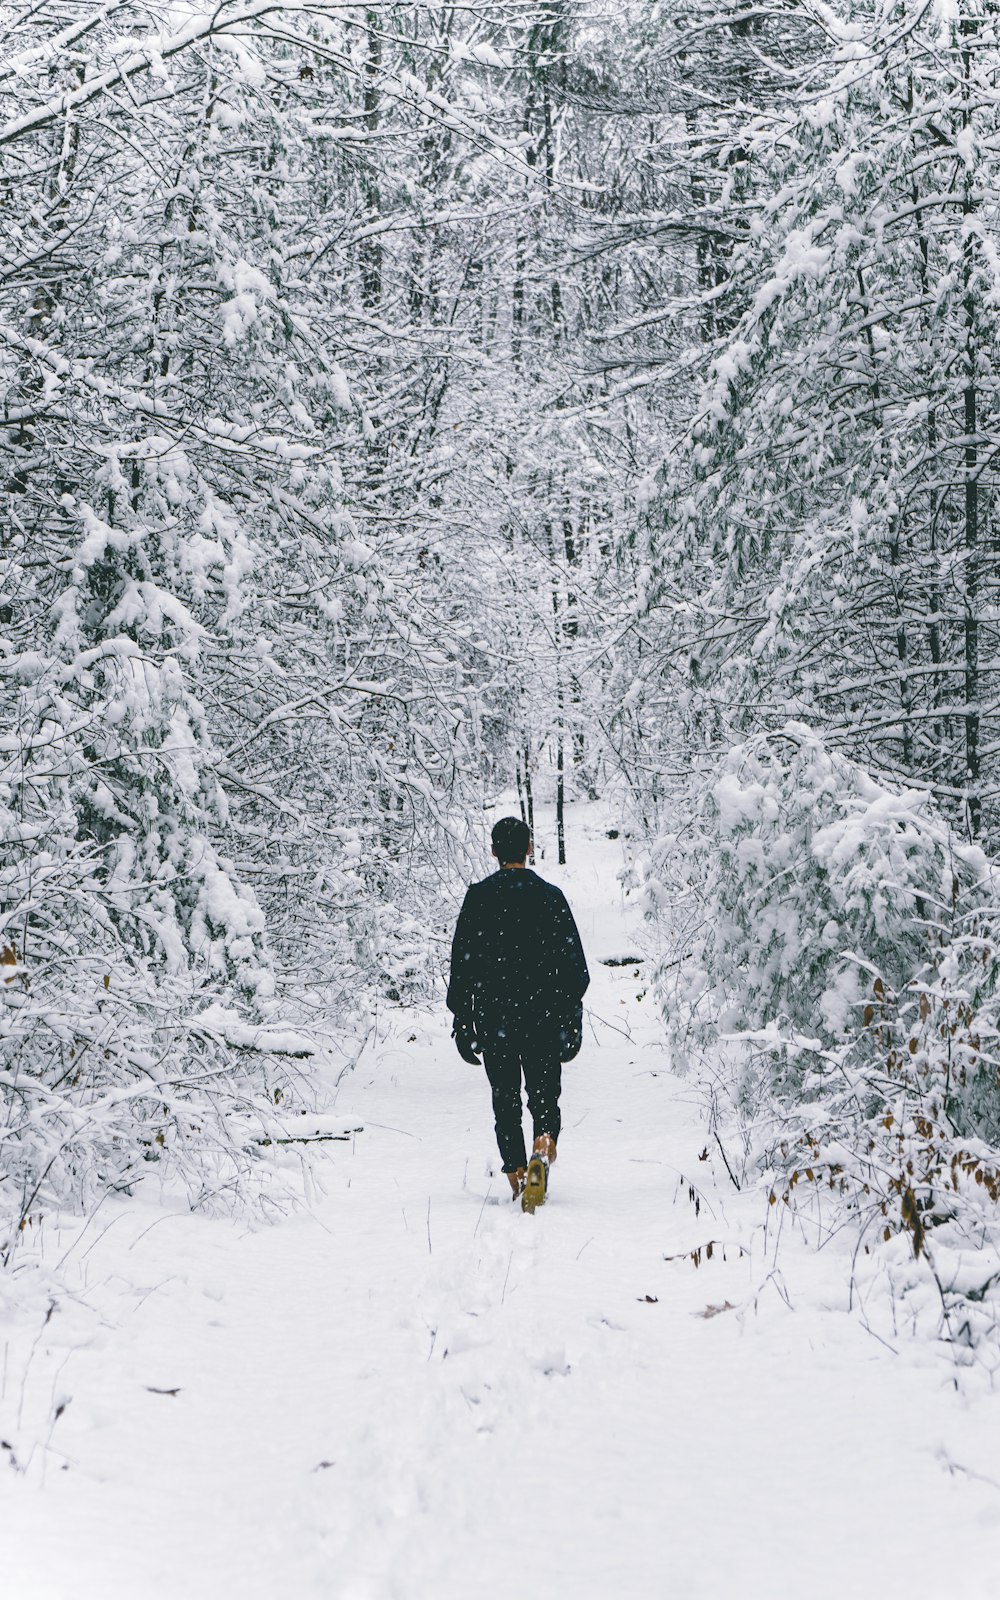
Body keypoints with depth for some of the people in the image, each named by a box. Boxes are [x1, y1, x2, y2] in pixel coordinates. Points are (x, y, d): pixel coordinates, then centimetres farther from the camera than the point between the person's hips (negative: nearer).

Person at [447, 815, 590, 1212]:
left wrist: (462, 1020, 4)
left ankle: (517, 1176, 6)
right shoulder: (550, 896, -1)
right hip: (543, 1017, 0)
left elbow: (461, 961, -2)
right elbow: (575, 963, -1)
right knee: (545, 1096, 7)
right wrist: (572, 1018, 6)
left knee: (505, 1101, 11)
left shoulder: (478, 897, -1)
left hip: (493, 1018, 0)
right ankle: (543, 1147, -21)